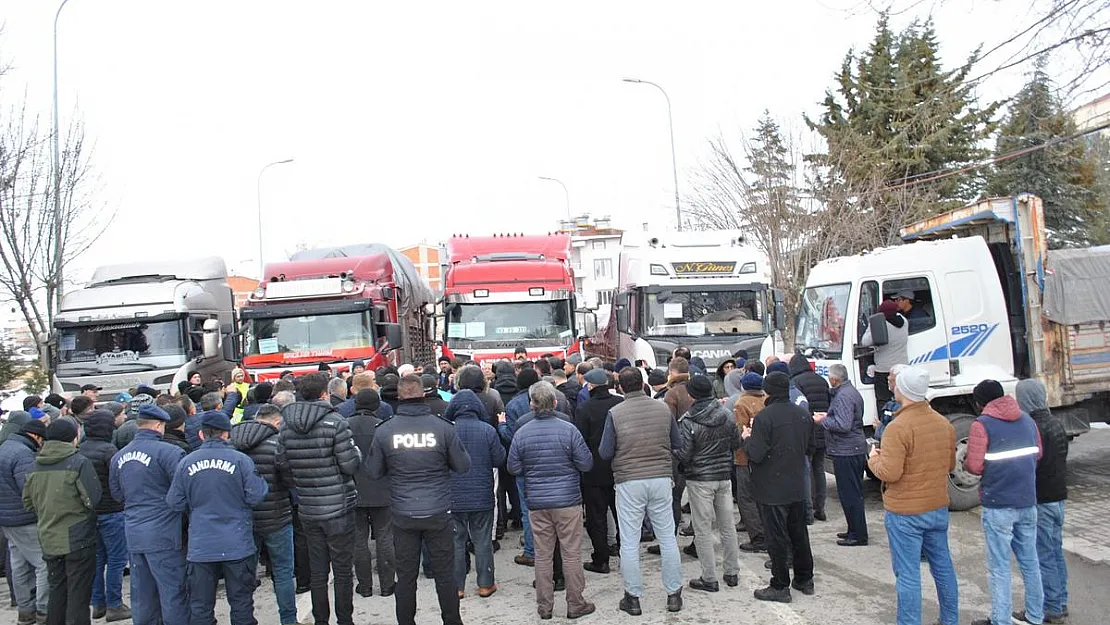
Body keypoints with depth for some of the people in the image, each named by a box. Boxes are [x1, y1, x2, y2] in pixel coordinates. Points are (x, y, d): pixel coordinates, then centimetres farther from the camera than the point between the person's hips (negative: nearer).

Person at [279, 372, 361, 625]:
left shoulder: (286, 426, 2)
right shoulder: (334, 422, -14)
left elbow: (285, 467, 6)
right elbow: (350, 464, -15)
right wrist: (356, 451, 5)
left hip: (307, 508, 5)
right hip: (338, 507, -5)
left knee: (317, 570, 14)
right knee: (342, 570, 6)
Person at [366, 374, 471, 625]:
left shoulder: (384, 431, -7)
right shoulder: (443, 427, -10)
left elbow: (374, 472, 2)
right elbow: (463, 466, -3)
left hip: (403, 516, 1)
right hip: (438, 513, -1)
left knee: (406, 576, 12)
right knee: (445, 574, 11)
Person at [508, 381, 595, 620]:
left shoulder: (521, 433, -4)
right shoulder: (568, 430, -10)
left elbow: (514, 468, 2)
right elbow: (586, 464, -7)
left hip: (537, 503, 2)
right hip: (568, 501, -2)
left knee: (543, 556, 10)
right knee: (571, 554, 7)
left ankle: (544, 606, 17)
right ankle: (575, 604, 14)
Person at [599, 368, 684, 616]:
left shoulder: (615, 413, -8)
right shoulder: (663, 408, -1)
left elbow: (605, 453, -4)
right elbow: (677, 445, 8)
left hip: (629, 482, -2)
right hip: (661, 479, 2)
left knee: (629, 542, 7)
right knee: (668, 538, 12)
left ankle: (633, 597, 14)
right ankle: (674, 594, 20)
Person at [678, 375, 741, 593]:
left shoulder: (688, 422, -17)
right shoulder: (727, 416, -1)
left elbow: (683, 455, -15)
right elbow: (736, 444, 8)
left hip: (700, 480, -5)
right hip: (724, 477, 5)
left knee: (703, 530, 3)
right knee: (727, 526, 15)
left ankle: (709, 579, 8)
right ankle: (732, 572, 23)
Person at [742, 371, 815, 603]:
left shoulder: (764, 417, -20)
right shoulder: (803, 414, 3)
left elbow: (756, 454, -22)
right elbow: (810, 449, 12)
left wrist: (747, 438, -4)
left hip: (773, 488, -7)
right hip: (798, 486, 7)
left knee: (777, 537, 1)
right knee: (799, 533, 18)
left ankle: (780, 586, 9)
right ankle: (805, 579, 29)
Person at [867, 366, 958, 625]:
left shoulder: (898, 427, -21)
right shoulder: (944, 423, 4)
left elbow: (889, 473, -23)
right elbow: (950, 465, 15)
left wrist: (874, 459, -5)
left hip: (905, 514, -7)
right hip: (938, 508, 7)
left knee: (908, 575, 0)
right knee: (943, 567, 19)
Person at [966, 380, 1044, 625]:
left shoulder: (982, 425, -13)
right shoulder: (1027, 420, 6)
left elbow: (975, 467, -15)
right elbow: (1037, 455, 17)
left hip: (998, 506, -6)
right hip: (1027, 503, 6)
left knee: (999, 567, 2)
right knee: (1030, 561, 17)